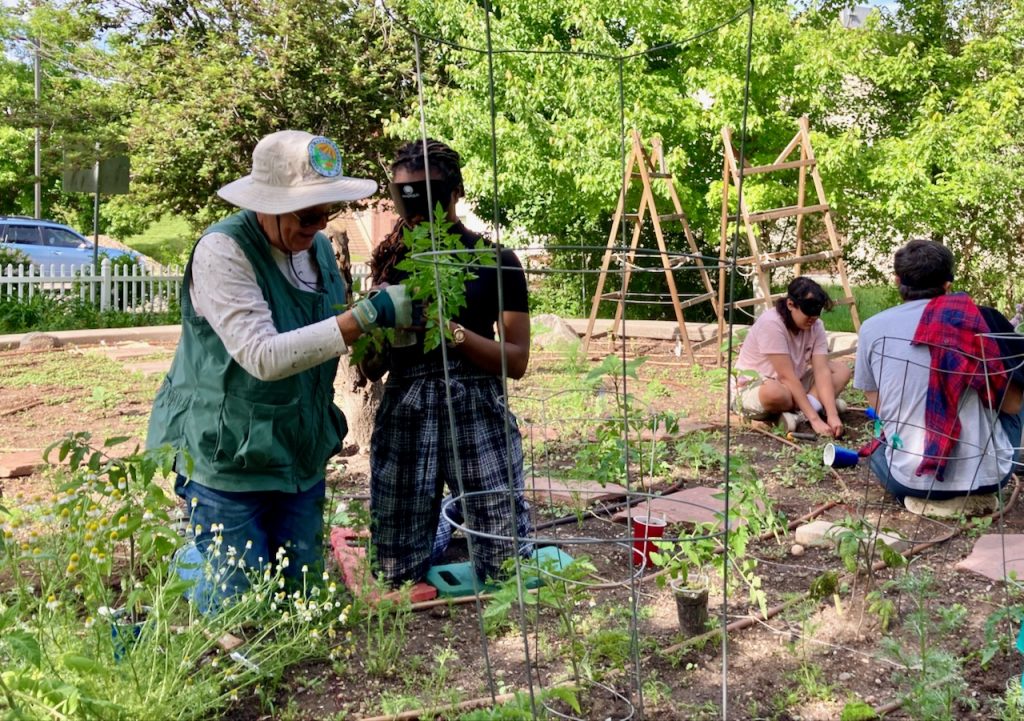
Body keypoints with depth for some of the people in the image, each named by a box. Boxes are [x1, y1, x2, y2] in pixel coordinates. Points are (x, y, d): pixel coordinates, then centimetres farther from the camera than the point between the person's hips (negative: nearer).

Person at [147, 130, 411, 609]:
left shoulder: (318, 247, 5)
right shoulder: (223, 251, -19)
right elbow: (264, 357, -29)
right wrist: (370, 315, -32)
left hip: (301, 457, 7)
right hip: (227, 459, -7)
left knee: (305, 596, 13)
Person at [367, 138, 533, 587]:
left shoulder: (495, 262, 1)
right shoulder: (391, 262, 9)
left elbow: (517, 360, -3)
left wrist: (453, 331, -17)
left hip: (476, 410, -2)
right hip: (404, 414, 2)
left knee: (508, 565, -4)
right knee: (396, 573, 3)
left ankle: (467, 512, 28)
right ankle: (445, 519, 34)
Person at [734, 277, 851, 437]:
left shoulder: (816, 326, -8)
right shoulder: (771, 323, -27)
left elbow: (821, 371, -16)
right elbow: (787, 376, -31)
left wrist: (832, 415, -30)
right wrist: (814, 419, -34)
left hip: (793, 386, 7)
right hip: (754, 387, -7)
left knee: (842, 370, -7)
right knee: (774, 393, -42)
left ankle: (799, 413, -24)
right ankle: (817, 404, -13)